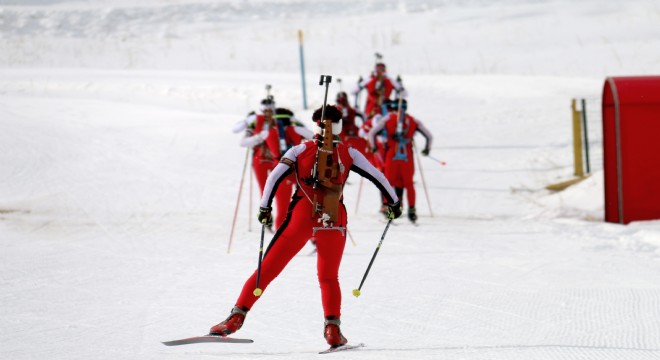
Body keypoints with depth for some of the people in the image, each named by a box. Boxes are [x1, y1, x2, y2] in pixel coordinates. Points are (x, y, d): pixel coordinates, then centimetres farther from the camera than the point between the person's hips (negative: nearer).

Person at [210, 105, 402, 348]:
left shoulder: (301, 150, 9)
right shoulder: (349, 154, 11)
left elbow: (275, 176, 1)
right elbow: (377, 177, 14)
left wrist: (264, 208, 6)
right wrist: (393, 202, 25)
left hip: (302, 218, -1)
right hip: (334, 221, 1)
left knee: (268, 268, 4)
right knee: (329, 278, 18)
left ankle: (238, 315, -4)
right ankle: (332, 328, 0)